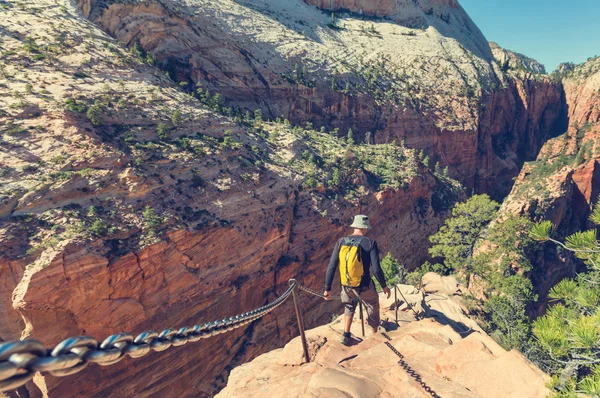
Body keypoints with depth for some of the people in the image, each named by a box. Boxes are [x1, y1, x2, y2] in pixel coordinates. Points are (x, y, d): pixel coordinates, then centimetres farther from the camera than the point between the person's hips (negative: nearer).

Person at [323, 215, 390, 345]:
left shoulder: (341, 242, -6)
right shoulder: (370, 243, -15)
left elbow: (331, 267, -6)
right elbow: (376, 269, -16)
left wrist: (327, 288, 3)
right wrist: (384, 286, 1)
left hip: (346, 286, 3)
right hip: (364, 287, -3)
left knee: (349, 308, 32)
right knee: (373, 310, 25)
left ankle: (346, 336, 28)